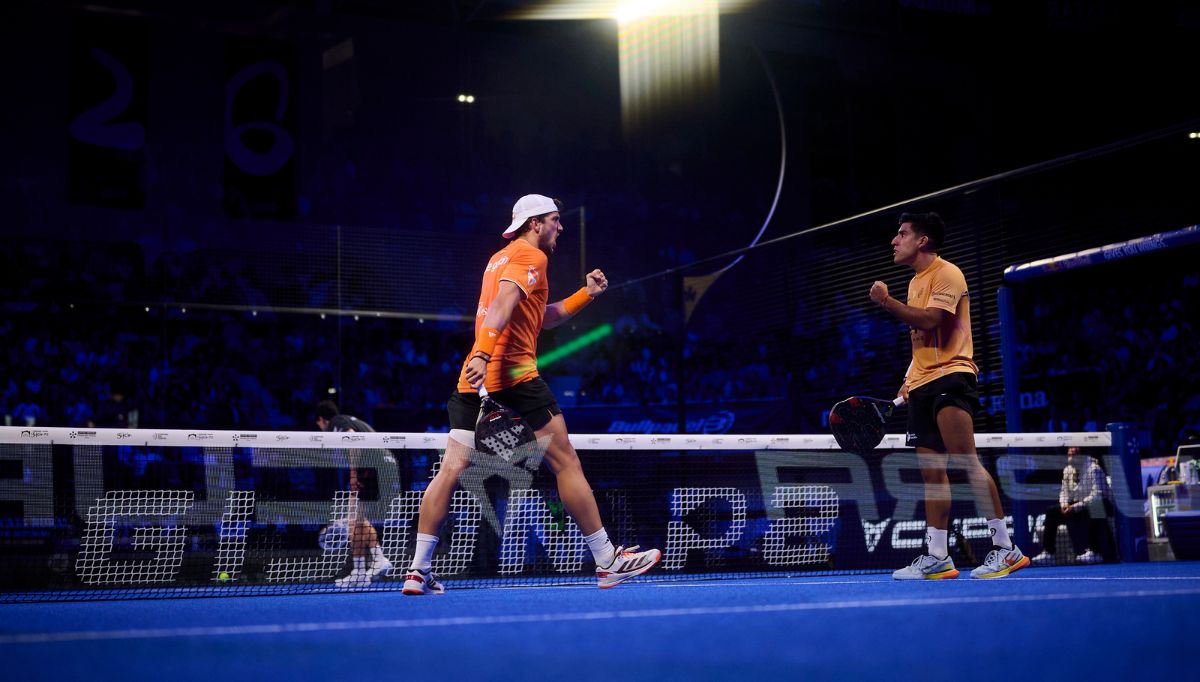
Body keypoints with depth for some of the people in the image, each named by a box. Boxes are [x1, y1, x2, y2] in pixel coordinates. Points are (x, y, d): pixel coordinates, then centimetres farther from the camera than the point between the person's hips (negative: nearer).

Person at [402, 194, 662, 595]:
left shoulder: (501, 258, 27)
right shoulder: (530, 256, -2)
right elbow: (503, 305, -20)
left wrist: (587, 294, 29)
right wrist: (482, 355, -31)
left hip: (475, 380, 9)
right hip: (514, 374, -9)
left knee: (452, 469, 1)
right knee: (566, 463, -1)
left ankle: (419, 570, -4)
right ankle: (608, 562, 4)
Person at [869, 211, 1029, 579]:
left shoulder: (946, 273, -6)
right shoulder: (916, 281, 23)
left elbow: (931, 320, -21)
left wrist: (887, 302, -16)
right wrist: (909, 379, 19)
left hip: (950, 375, -9)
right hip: (923, 384, 9)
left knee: (965, 460, -19)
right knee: (931, 472, 5)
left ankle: (1004, 548, -17)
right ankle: (937, 558, 6)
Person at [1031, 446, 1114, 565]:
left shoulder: (1093, 469, -16)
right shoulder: (1067, 470, 7)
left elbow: (1097, 495, -24)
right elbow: (1064, 491, 14)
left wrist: (1076, 507, -27)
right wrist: (1064, 504, -8)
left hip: (1096, 506, -8)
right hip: (1075, 506, 8)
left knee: (1094, 509, -40)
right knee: (1052, 513, -6)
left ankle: (1094, 552, -39)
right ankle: (1047, 553, -11)